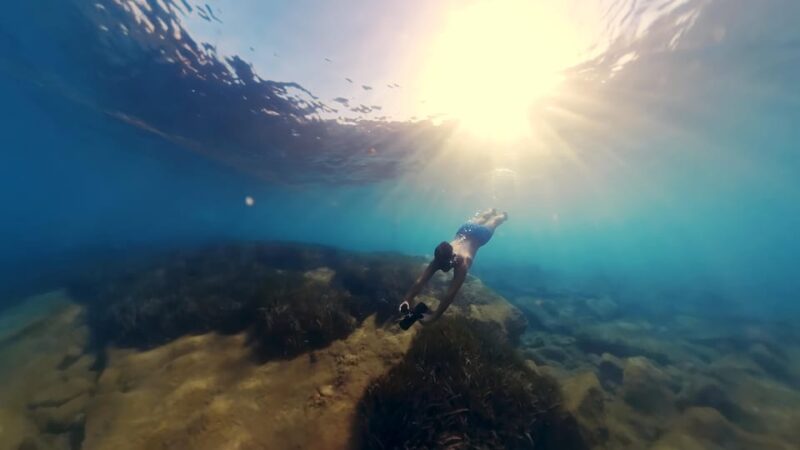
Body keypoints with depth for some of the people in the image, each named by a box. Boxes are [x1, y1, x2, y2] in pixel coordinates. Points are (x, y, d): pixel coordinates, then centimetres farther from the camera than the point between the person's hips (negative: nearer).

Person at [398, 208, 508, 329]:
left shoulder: (462, 261, -50)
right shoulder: (441, 258, -36)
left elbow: (451, 294, -53)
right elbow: (420, 281, -43)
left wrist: (434, 316, -56)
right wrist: (407, 300, -54)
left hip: (480, 234, -3)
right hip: (465, 230, 4)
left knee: (494, 221, 31)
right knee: (479, 219, 37)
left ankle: (502, 214, 65)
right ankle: (492, 211, 69)